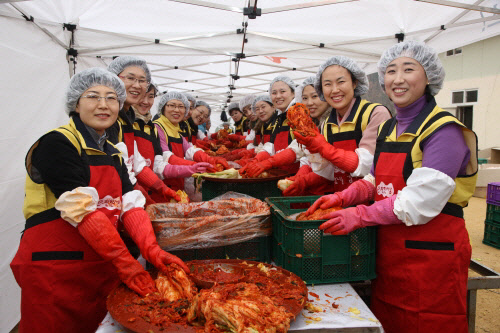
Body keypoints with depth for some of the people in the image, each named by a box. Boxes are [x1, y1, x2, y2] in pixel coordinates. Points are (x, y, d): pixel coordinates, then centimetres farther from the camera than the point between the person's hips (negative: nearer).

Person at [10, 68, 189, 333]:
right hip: (54, 269, -7)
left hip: (102, 266, 7)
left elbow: (130, 205, 1)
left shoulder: (113, 154, 11)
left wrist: (152, 250, -15)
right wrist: (126, 263, -22)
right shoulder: (56, 143, -12)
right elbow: (82, 211, -20)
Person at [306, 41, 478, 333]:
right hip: (388, 250, 7)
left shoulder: (444, 130, -15)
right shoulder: (388, 129, 10)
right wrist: (343, 197, -4)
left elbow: (420, 202, -23)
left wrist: (360, 215, -22)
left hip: (431, 254, -7)